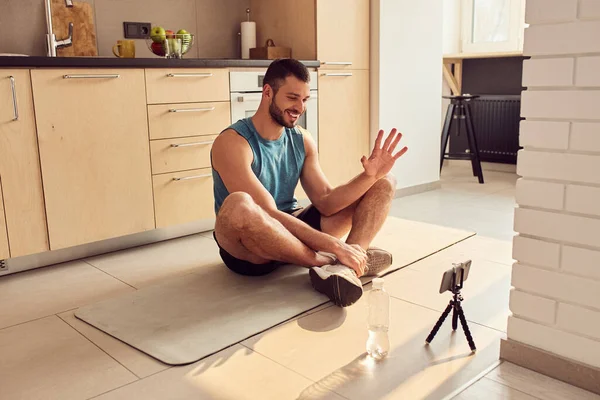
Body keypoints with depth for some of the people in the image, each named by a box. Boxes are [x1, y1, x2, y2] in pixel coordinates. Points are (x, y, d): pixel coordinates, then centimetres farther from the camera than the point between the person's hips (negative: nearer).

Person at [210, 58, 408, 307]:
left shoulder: (302, 140, 4)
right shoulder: (232, 143, -17)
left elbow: (325, 203, -3)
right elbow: (270, 215, -25)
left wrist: (370, 175, -19)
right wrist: (335, 245, -31)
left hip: (294, 230, 7)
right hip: (249, 249, -6)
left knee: (384, 184, 0)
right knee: (238, 205, -43)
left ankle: (343, 267, -27)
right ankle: (327, 263, -22)